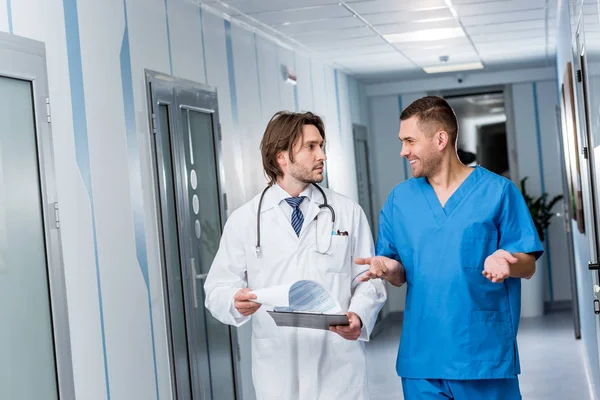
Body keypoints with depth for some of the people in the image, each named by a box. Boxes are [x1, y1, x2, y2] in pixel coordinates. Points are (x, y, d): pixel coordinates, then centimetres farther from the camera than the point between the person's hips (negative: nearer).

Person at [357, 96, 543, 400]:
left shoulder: (498, 191, -2)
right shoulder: (400, 199, 9)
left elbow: (528, 266, -1)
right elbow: (401, 275, 11)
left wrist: (506, 262, -23)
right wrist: (388, 268, -12)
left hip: (484, 353, -3)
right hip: (421, 357, 3)